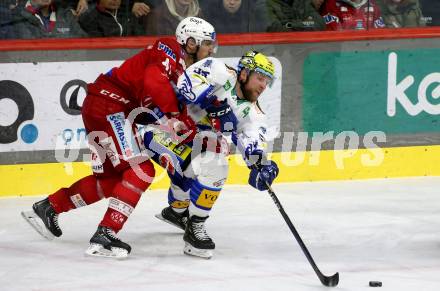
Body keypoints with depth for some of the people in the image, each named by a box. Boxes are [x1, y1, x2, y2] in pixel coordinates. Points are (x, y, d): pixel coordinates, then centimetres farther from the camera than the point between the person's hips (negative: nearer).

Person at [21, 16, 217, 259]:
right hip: (107, 105, -11)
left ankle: (48, 208, 25)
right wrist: (175, 116, -23)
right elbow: (154, 81, -31)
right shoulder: (170, 51, -13)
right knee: (141, 170, -15)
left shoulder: (182, 68, 17)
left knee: (111, 178, 16)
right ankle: (105, 235, -20)